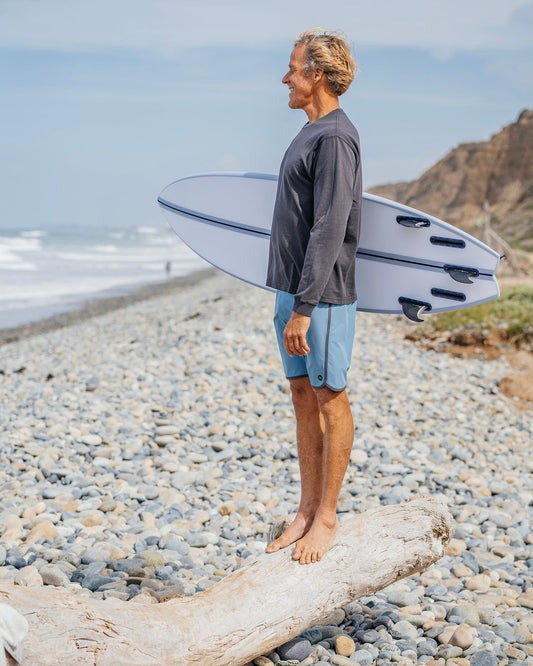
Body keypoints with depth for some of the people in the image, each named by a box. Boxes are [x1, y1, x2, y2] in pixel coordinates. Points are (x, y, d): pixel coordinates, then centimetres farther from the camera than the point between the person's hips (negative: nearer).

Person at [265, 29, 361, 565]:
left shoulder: (336, 138, -14)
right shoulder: (310, 134, 16)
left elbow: (329, 230, -20)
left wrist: (303, 308, -21)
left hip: (324, 298, -9)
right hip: (294, 290, 9)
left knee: (330, 399, 1)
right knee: (303, 396, 12)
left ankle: (327, 516, 12)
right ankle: (307, 510, 22)